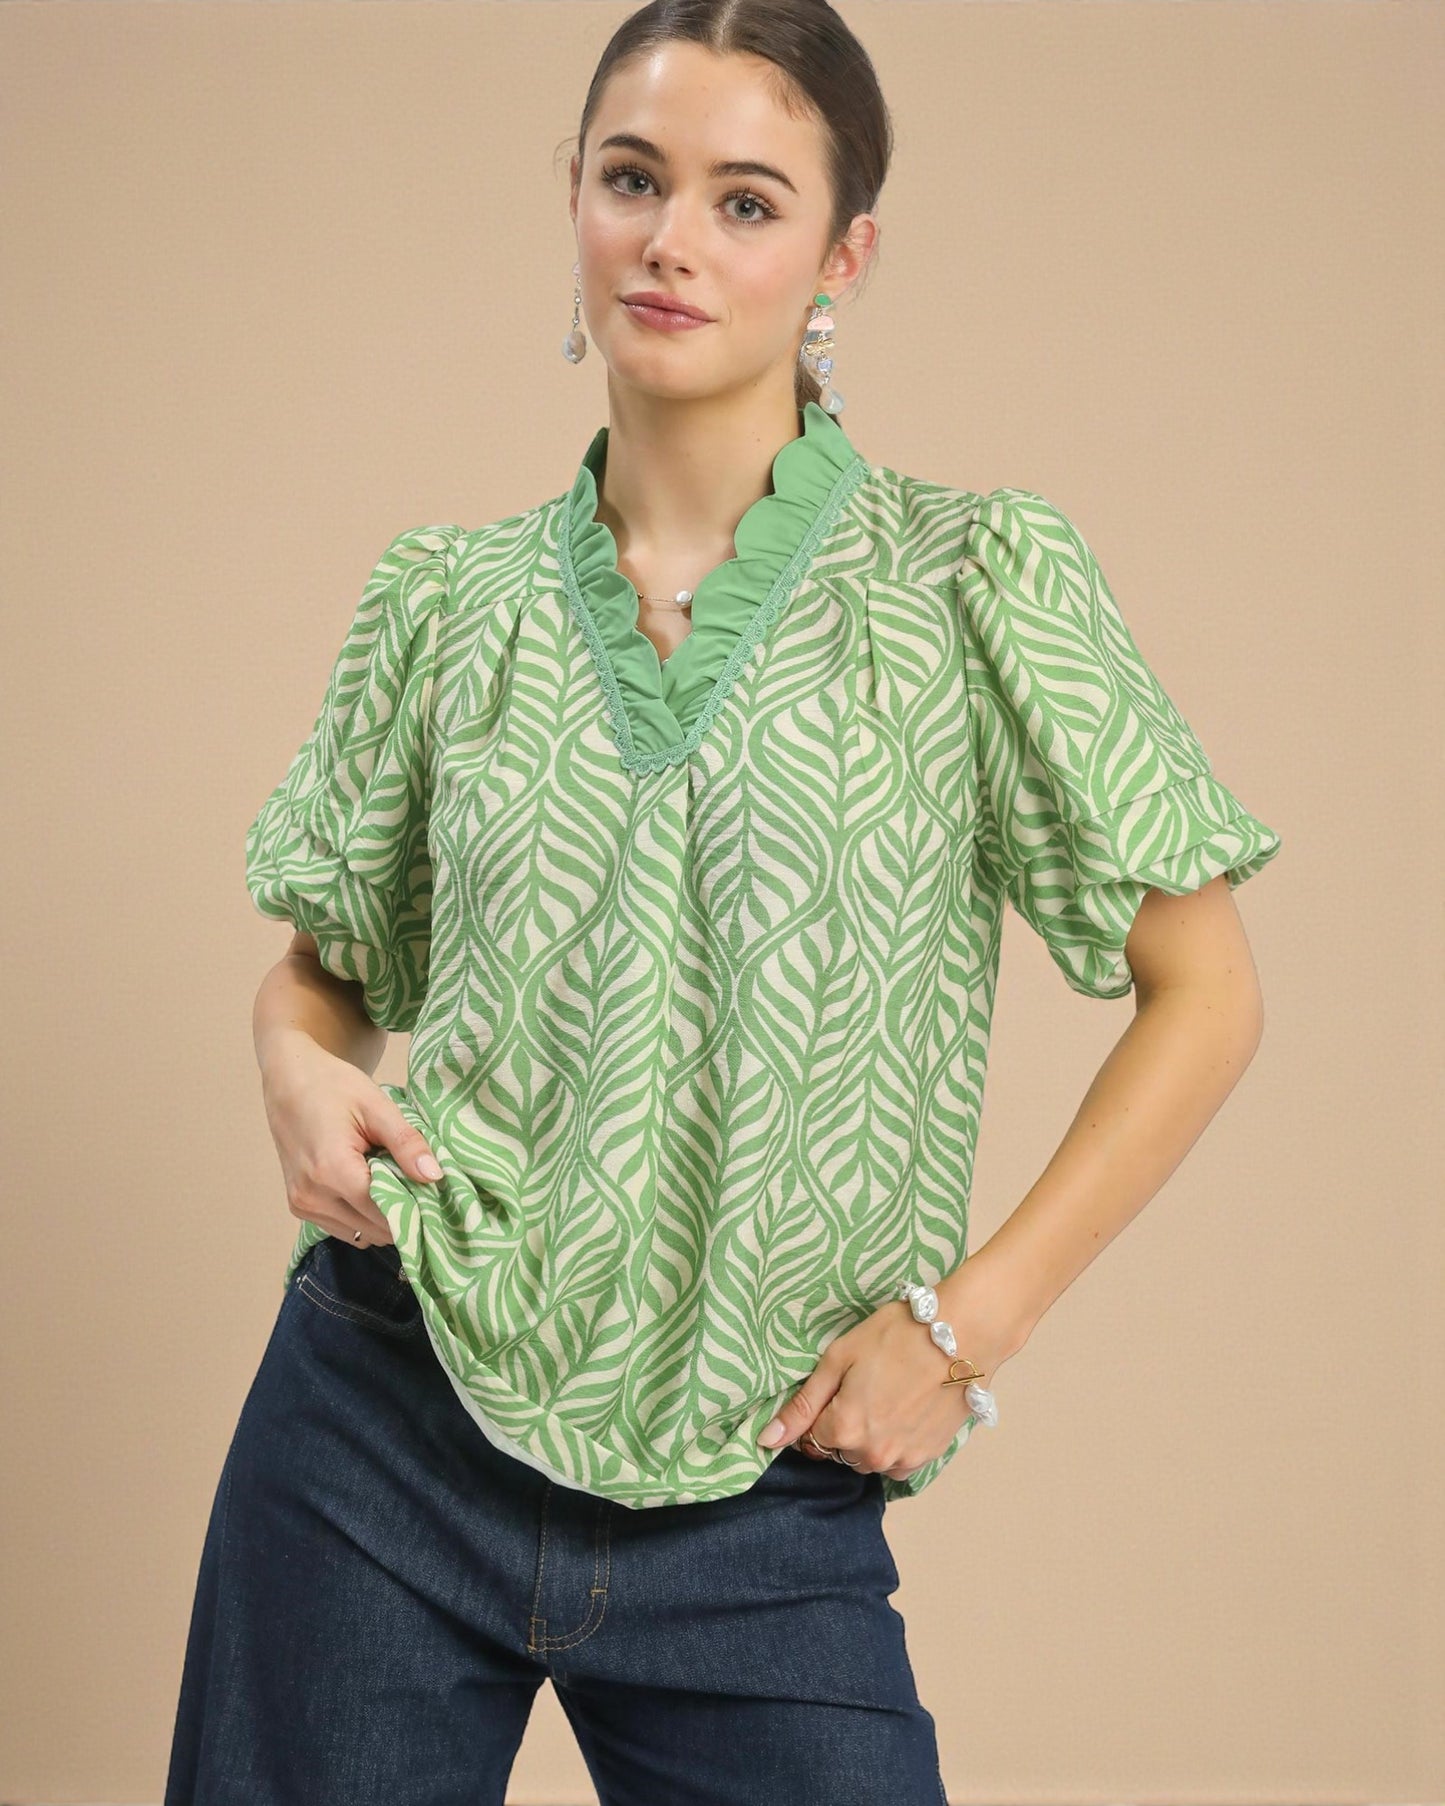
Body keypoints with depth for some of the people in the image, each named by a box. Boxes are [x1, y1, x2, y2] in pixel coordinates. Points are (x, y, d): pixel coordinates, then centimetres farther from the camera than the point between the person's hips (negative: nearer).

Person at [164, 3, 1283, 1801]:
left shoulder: (976, 580, -4)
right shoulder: (446, 598, 3)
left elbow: (1204, 995, -1)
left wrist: (969, 1320, -7)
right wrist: (298, 1064, -6)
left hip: (757, 1503, -2)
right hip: (387, 1444, 2)